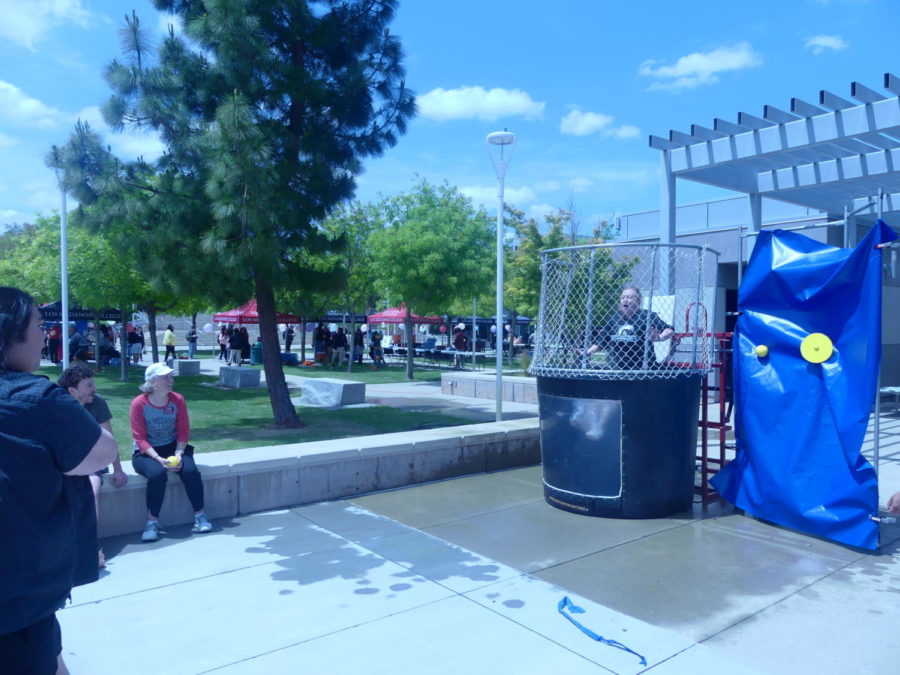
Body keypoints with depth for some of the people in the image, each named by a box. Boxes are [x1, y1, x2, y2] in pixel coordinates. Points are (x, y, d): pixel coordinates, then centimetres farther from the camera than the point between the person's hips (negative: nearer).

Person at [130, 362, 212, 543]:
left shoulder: (177, 400, -3)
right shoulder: (139, 404, -12)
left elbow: (183, 431, -1)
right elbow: (140, 438, -13)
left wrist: (178, 454, -17)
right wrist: (159, 459, -25)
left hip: (172, 447, 3)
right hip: (146, 453, -2)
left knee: (190, 470, -25)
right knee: (157, 474, -34)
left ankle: (199, 514, -9)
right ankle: (152, 521, -18)